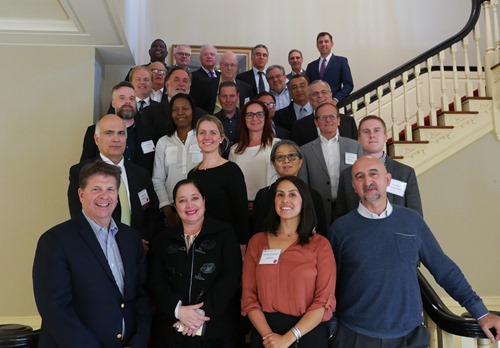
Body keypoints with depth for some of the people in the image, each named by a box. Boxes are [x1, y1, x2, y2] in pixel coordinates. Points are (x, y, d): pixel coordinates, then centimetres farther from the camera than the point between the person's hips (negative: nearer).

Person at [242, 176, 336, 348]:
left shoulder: (320, 244, -5)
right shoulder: (257, 242, 1)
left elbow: (324, 300, -9)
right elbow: (249, 296, 0)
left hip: (308, 333, -1)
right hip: (265, 332, 2)